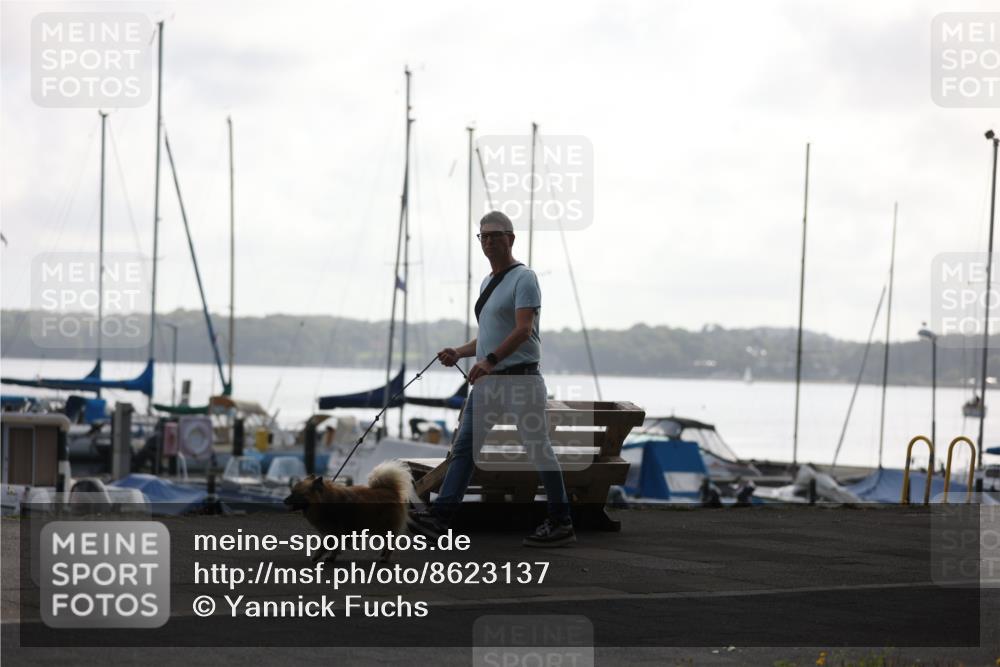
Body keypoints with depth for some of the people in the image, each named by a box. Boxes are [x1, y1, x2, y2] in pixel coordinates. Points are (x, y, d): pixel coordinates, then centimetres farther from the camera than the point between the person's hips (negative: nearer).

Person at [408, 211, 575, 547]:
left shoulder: (524, 279, -8)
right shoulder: (487, 283, 20)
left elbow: (523, 330, -21)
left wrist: (490, 360, -32)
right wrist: (458, 352, 10)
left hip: (520, 378, -9)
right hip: (487, 380, 9)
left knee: (539, 451, -4)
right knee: (464, 446, 1)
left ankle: (561, 524, 2)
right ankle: (440, 515, -2)